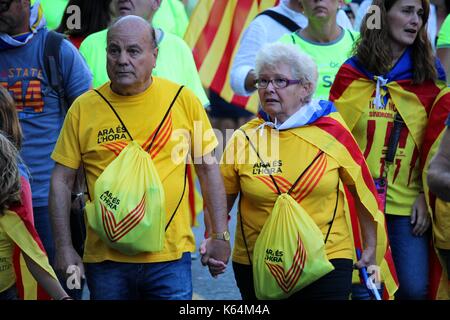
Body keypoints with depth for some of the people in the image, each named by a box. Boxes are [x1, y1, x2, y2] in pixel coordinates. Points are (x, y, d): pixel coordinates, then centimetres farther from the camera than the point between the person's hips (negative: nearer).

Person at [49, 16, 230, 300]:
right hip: (105, 258, 1)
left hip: (170, 257, -1)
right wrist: (64, 248, -1)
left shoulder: (183, 100, 0)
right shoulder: (84, 108, 0)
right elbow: (61, 181, 4)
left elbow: (209, 170, 6)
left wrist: (220, 236, 4)